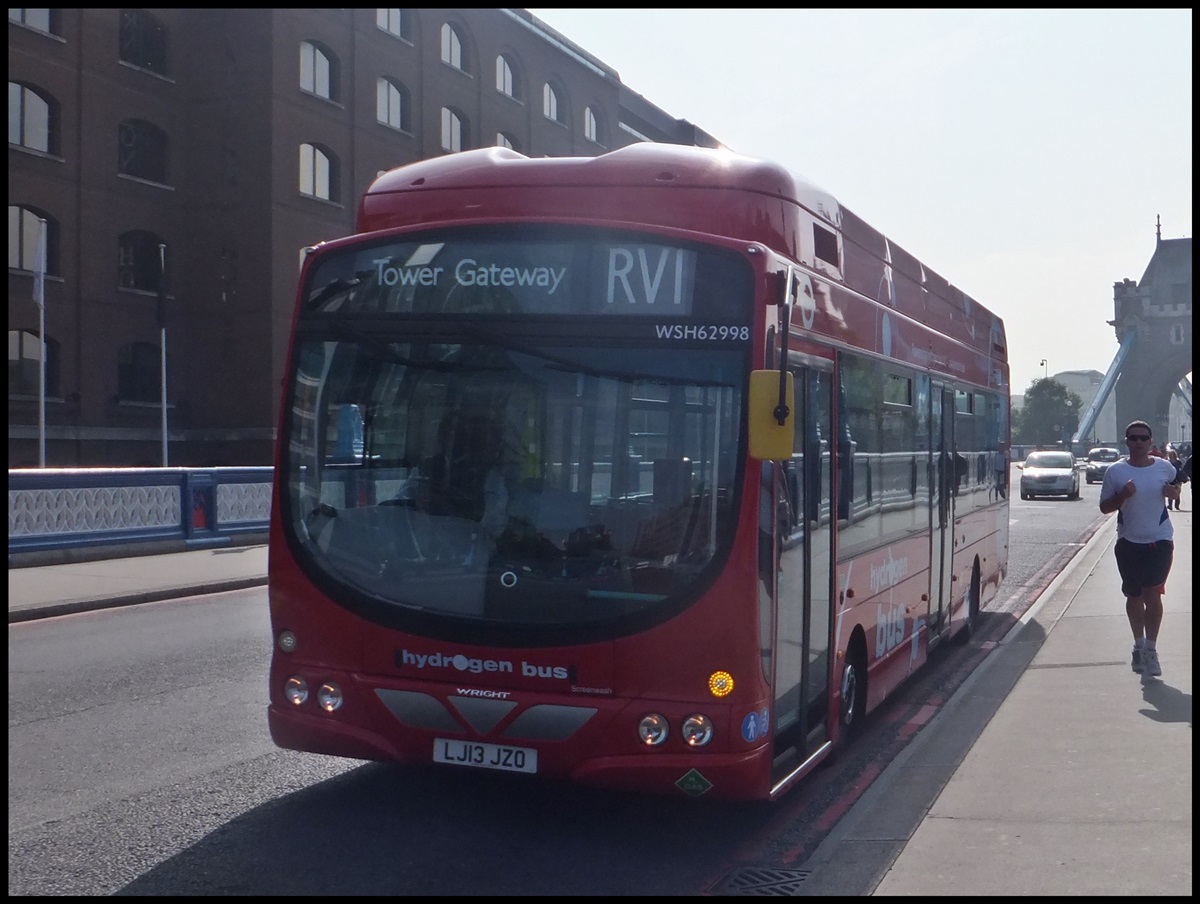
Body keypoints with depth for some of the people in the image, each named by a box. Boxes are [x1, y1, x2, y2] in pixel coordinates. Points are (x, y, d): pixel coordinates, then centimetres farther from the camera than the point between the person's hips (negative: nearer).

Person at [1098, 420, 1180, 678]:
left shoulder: (1165, 468, -1)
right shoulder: (1116, 471, -4)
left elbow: (1176, 489, 19)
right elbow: (1105, 507, -1)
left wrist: (1173, 492, -4)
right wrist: (1123, 495, -19)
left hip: (1159, 540, -1)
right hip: (1129, 542, 1)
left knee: (1152, 595, -8)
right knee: (1134, 597, 12)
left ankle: (1150, 650, 4)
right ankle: (1139, 645, 30)